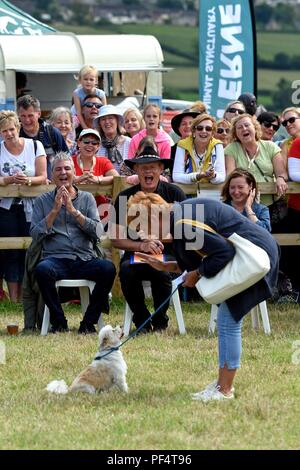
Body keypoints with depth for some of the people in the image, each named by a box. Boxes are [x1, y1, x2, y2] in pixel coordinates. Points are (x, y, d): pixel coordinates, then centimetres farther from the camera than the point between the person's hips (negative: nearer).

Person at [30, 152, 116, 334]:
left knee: (108, 268, -31)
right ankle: (58, 321, -17)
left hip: (85, 259, 1)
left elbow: (97, 232, 1)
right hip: (56, 258, -1)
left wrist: (73, 210, -6)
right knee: (42, 269, -36)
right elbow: (35, 235, 2)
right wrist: (55, 210, -4)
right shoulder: (43, 201, 15)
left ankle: (89, 322, -15)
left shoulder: (87, 198, 16)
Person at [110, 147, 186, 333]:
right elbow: (116, 239, 2)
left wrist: (158, 240, -13)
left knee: (161, 270, -35)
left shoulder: (173, 193, 2)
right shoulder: (125, 197, 5)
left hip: (168, 254, -1)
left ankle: (161, 321, -8)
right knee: (126, 270, -32)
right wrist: (141, 246, -15)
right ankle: (142, 320, -9)